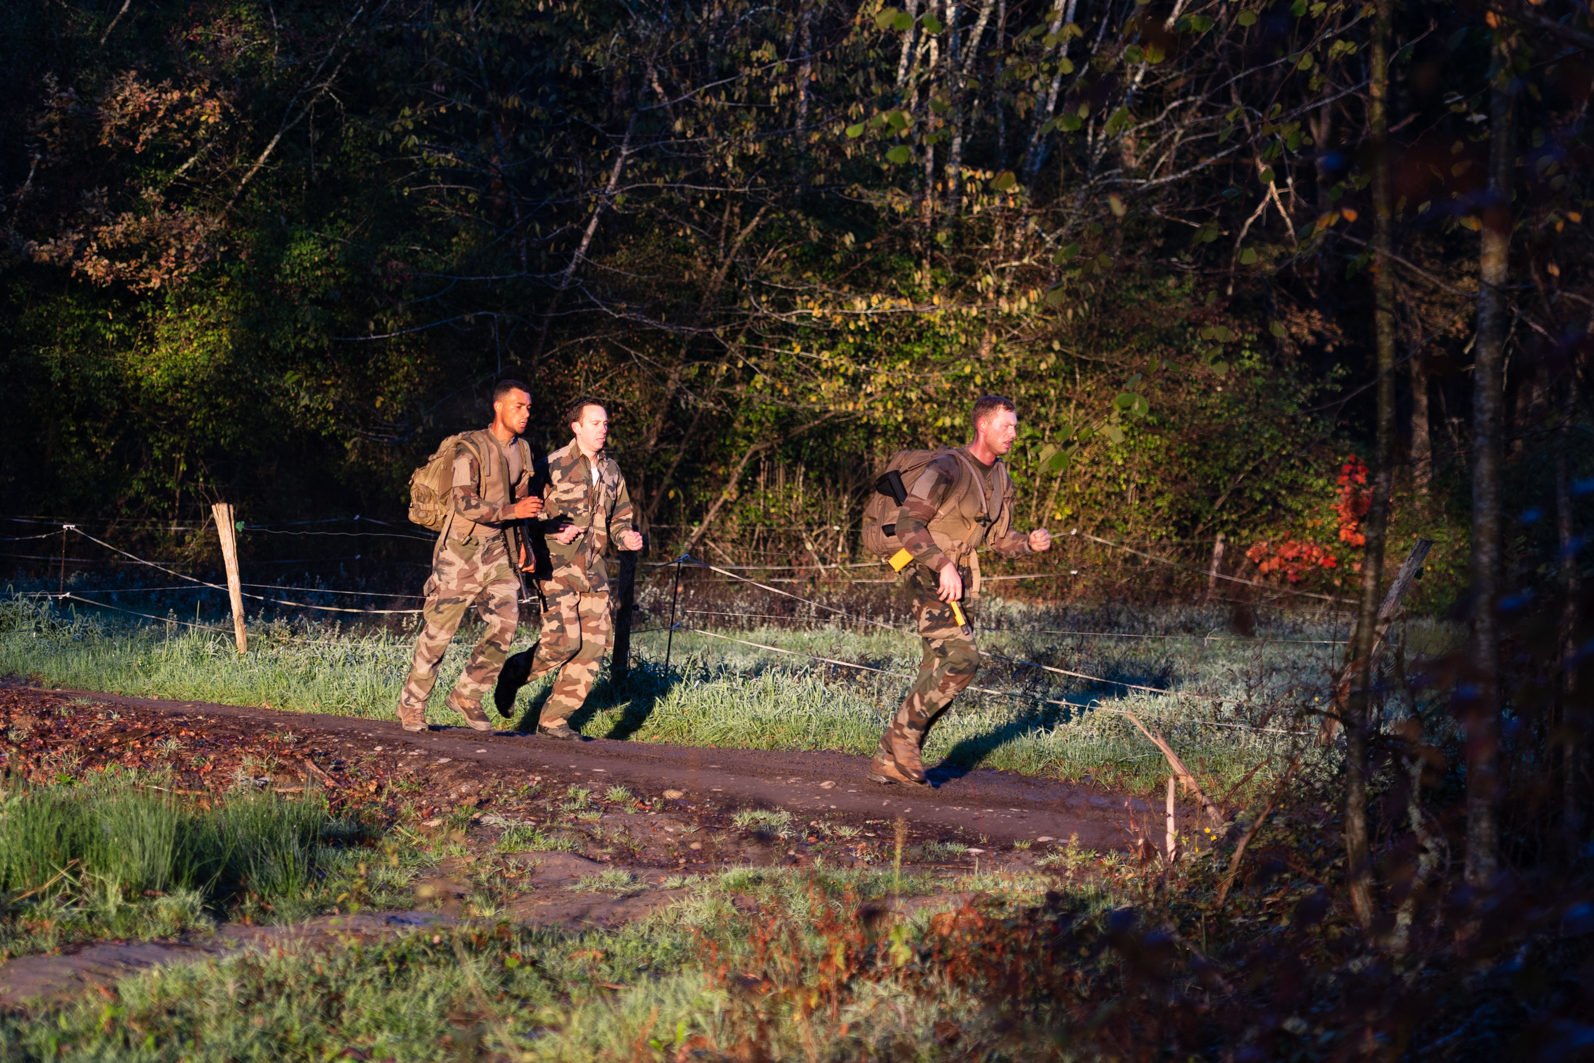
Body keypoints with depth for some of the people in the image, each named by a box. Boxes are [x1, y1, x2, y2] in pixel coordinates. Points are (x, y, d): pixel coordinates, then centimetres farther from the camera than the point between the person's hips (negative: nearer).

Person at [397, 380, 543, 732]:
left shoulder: (522, 451, 8)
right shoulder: (471, 449, -15)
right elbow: (465, 503, -25)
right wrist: (512, 511, -33)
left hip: (496, 550, 6)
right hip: (461, 548, -6)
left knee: (506, 622, -10)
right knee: (439, 630, 0)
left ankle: (466, 696, 5)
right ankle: (412, 707, 13)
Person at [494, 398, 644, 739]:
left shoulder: (611, 471, 13)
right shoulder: (552, 467, -7)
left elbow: (620, 517, 22)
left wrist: (626, 536, 1)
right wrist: (555, 531, -19)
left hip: (593, 570, 6)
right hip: (557, 566, -6)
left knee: (593, 645, -3)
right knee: (563, 640, -16)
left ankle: (553, 719, 4)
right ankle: (513, 676, 13)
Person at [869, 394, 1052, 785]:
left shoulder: (1000, 478, 12)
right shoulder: (947, 470, -15)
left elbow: (999, 538, 19)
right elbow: (908, 522, -20)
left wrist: (1030, 543, -3)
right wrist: (944, 565, -29)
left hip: (958, 582, 9)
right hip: (929, 578, -9)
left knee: (938, 679, 5)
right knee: (961, 658, -24)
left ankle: (888, 761, 12)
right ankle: (904, 733, -11)